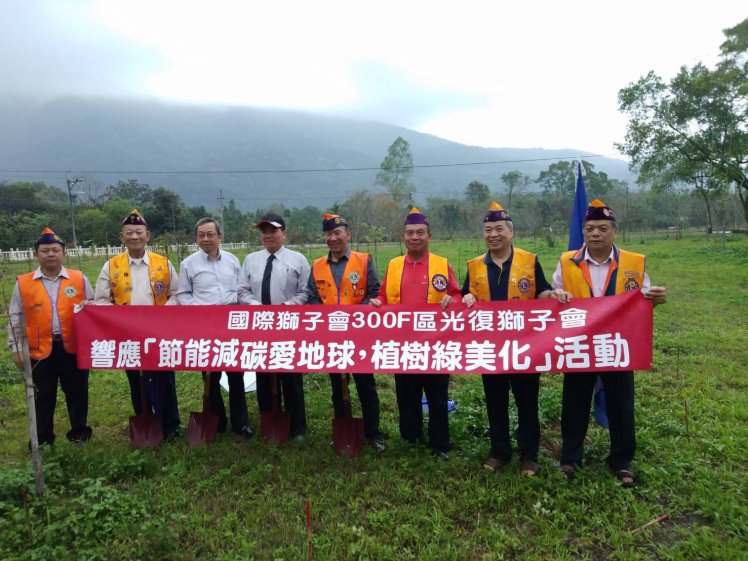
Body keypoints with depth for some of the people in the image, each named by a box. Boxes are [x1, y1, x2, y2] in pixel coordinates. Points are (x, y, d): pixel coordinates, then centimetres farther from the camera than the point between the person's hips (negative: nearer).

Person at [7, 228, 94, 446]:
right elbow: (15, 318, 6)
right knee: (43, 396, 11)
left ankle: (79, 433, 26)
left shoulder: (79, 279, 1)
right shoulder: (23, 283, 2)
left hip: (74, 346, 0)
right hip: (40, 349, 0)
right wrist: (16, 348, 3)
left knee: (77, 392, 10)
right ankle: (42, 439, 26)